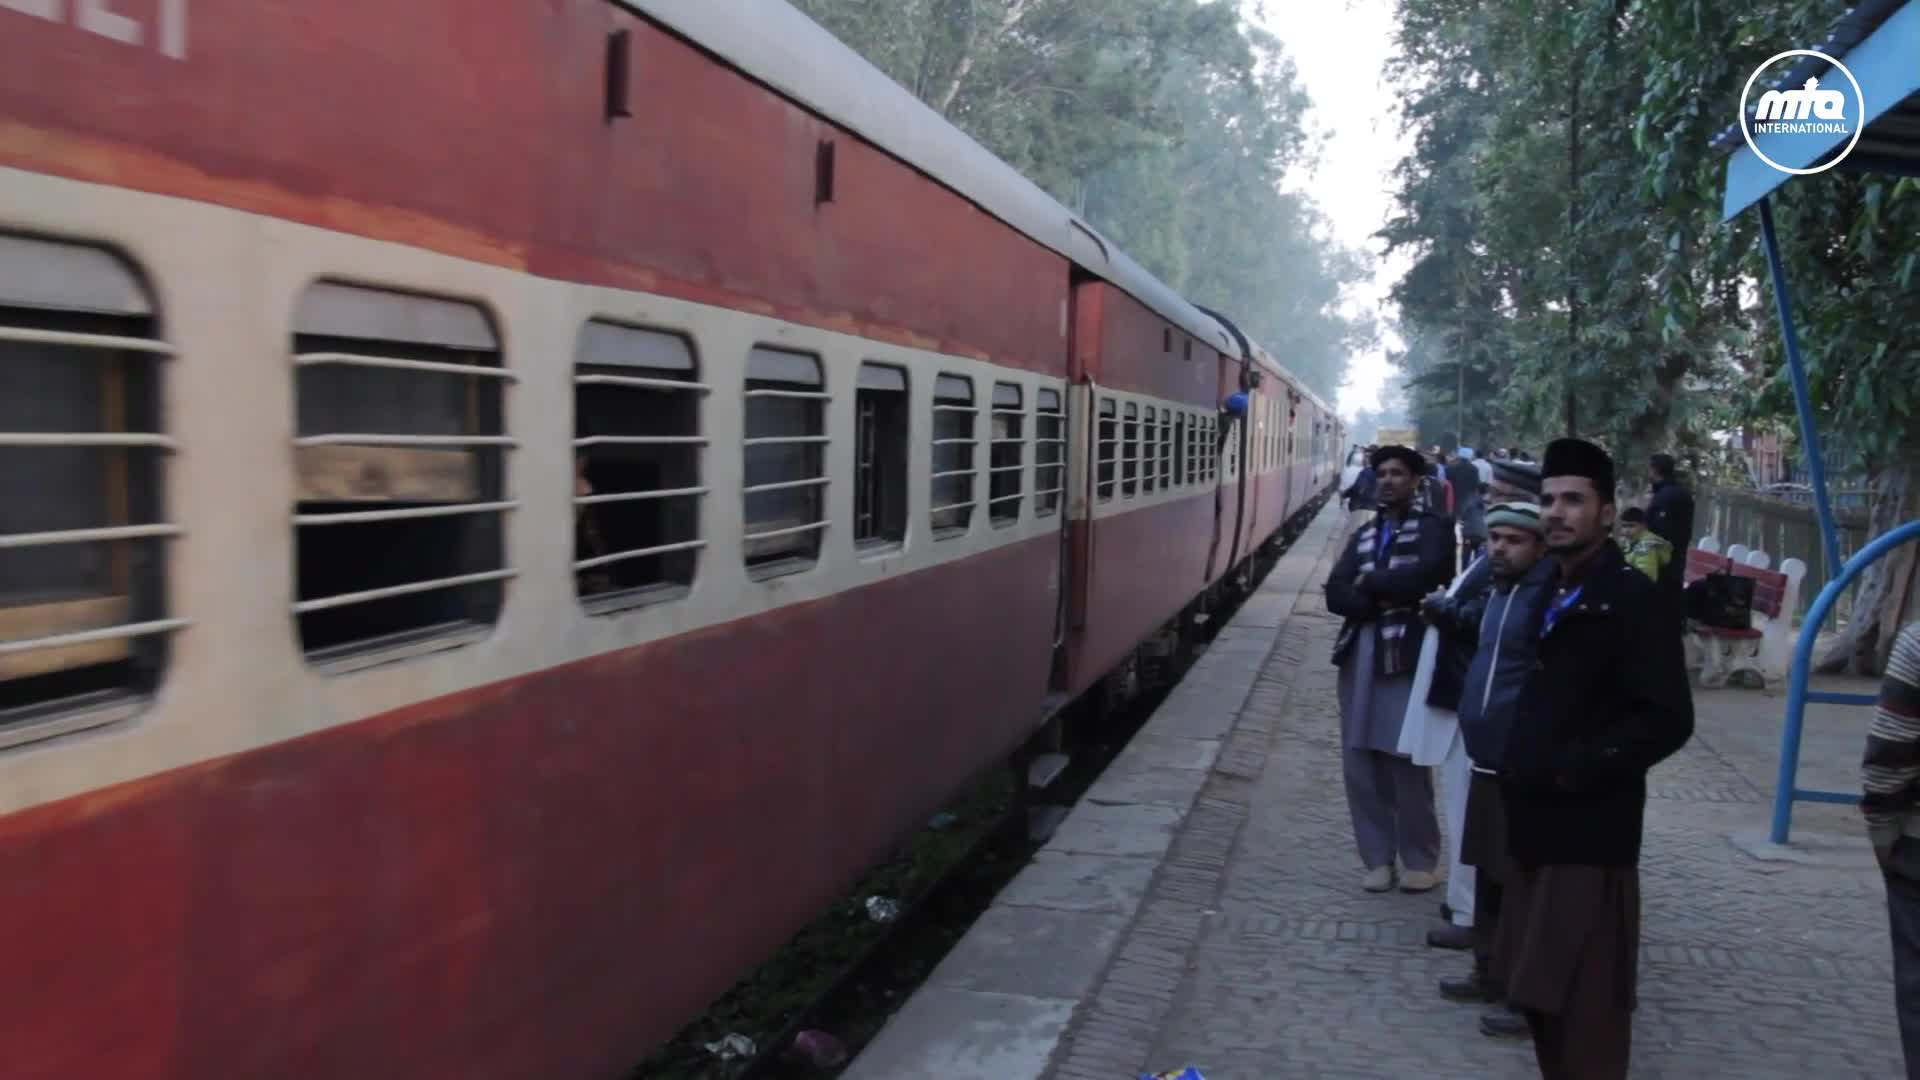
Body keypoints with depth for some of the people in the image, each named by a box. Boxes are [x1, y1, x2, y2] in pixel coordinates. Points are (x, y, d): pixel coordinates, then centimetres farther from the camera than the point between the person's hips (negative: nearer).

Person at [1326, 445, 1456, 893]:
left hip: (1407, 654, -5)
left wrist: (1369, 582, -3)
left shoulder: (1433, 527, 0)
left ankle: (1419, 860, 13)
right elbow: (1335, 594, 5)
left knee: (1407, 763, -2)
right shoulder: (1363, 534, 17)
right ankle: (1378, 857, 17)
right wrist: (1385, 600, -12)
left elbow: (1422, 577, -18)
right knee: (1360, 763, 5)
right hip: (1359, 653, 5)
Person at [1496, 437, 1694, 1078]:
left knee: (1584, 1015, -1)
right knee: (1540, 996, 18)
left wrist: (1571, 770, -19)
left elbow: (1667, 721, -20)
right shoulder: (1553, 595, 12)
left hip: (1589, 838, -8)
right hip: (1538, 828, 8)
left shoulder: (1630, 598, -13)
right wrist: (1521, 769, 7)